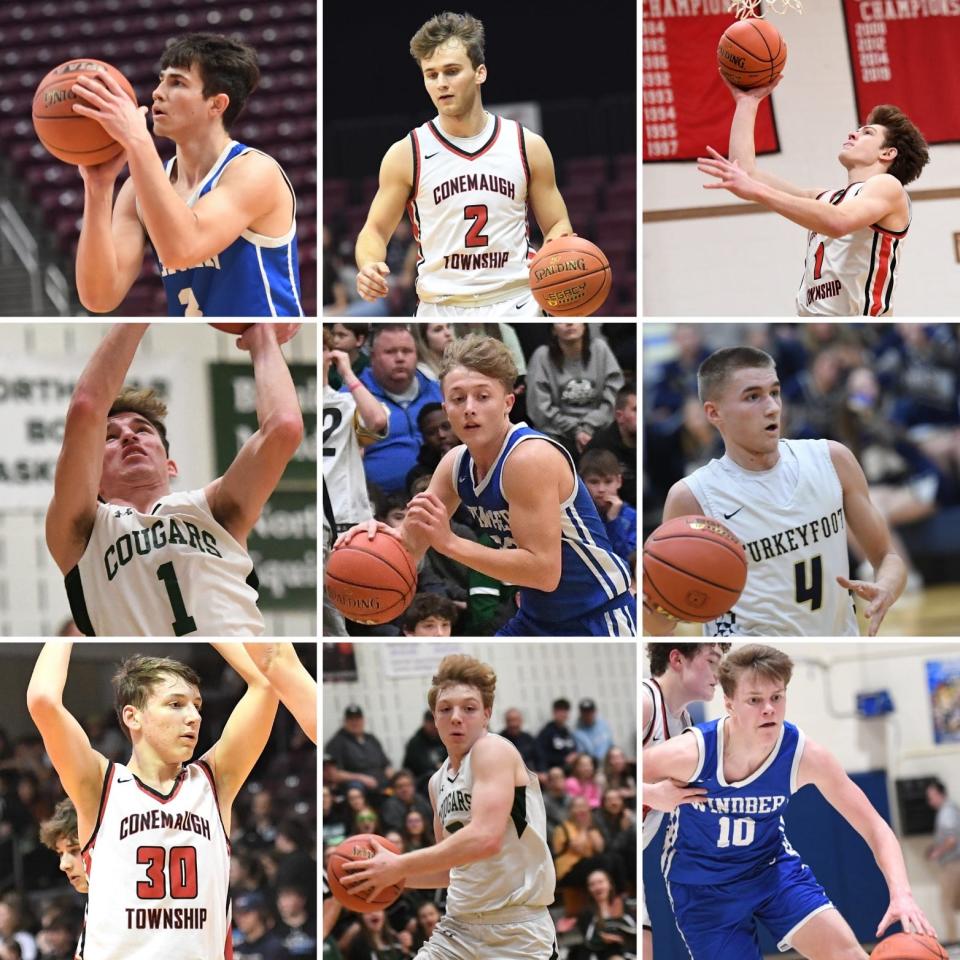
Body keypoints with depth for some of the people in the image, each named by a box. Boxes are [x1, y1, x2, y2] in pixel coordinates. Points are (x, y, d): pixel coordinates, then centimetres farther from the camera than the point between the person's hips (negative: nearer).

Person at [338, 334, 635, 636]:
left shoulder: (531, 457, -24)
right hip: (537, 619, 9)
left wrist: (450, 543, -33)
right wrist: (384, 535, -20)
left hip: (597, 622, -9)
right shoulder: (456, 464, 1)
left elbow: (544, 570, -30)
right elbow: (411, 547, 5)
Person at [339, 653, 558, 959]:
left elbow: (485, 838, -26)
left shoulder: (493, 750, -11)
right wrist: (395, 877, 7)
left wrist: (400, 866, -21)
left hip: (516, 933, -8)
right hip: (459, 927, 8)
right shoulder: (439, 782, 15)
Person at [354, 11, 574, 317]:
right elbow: (375, 230, 7)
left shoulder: (528, 146, 3)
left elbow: (557, 226, 11)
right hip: (440, 312, 0)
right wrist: (368, 266, -16)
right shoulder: (406, 154, 0)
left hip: (516, 309, 0)